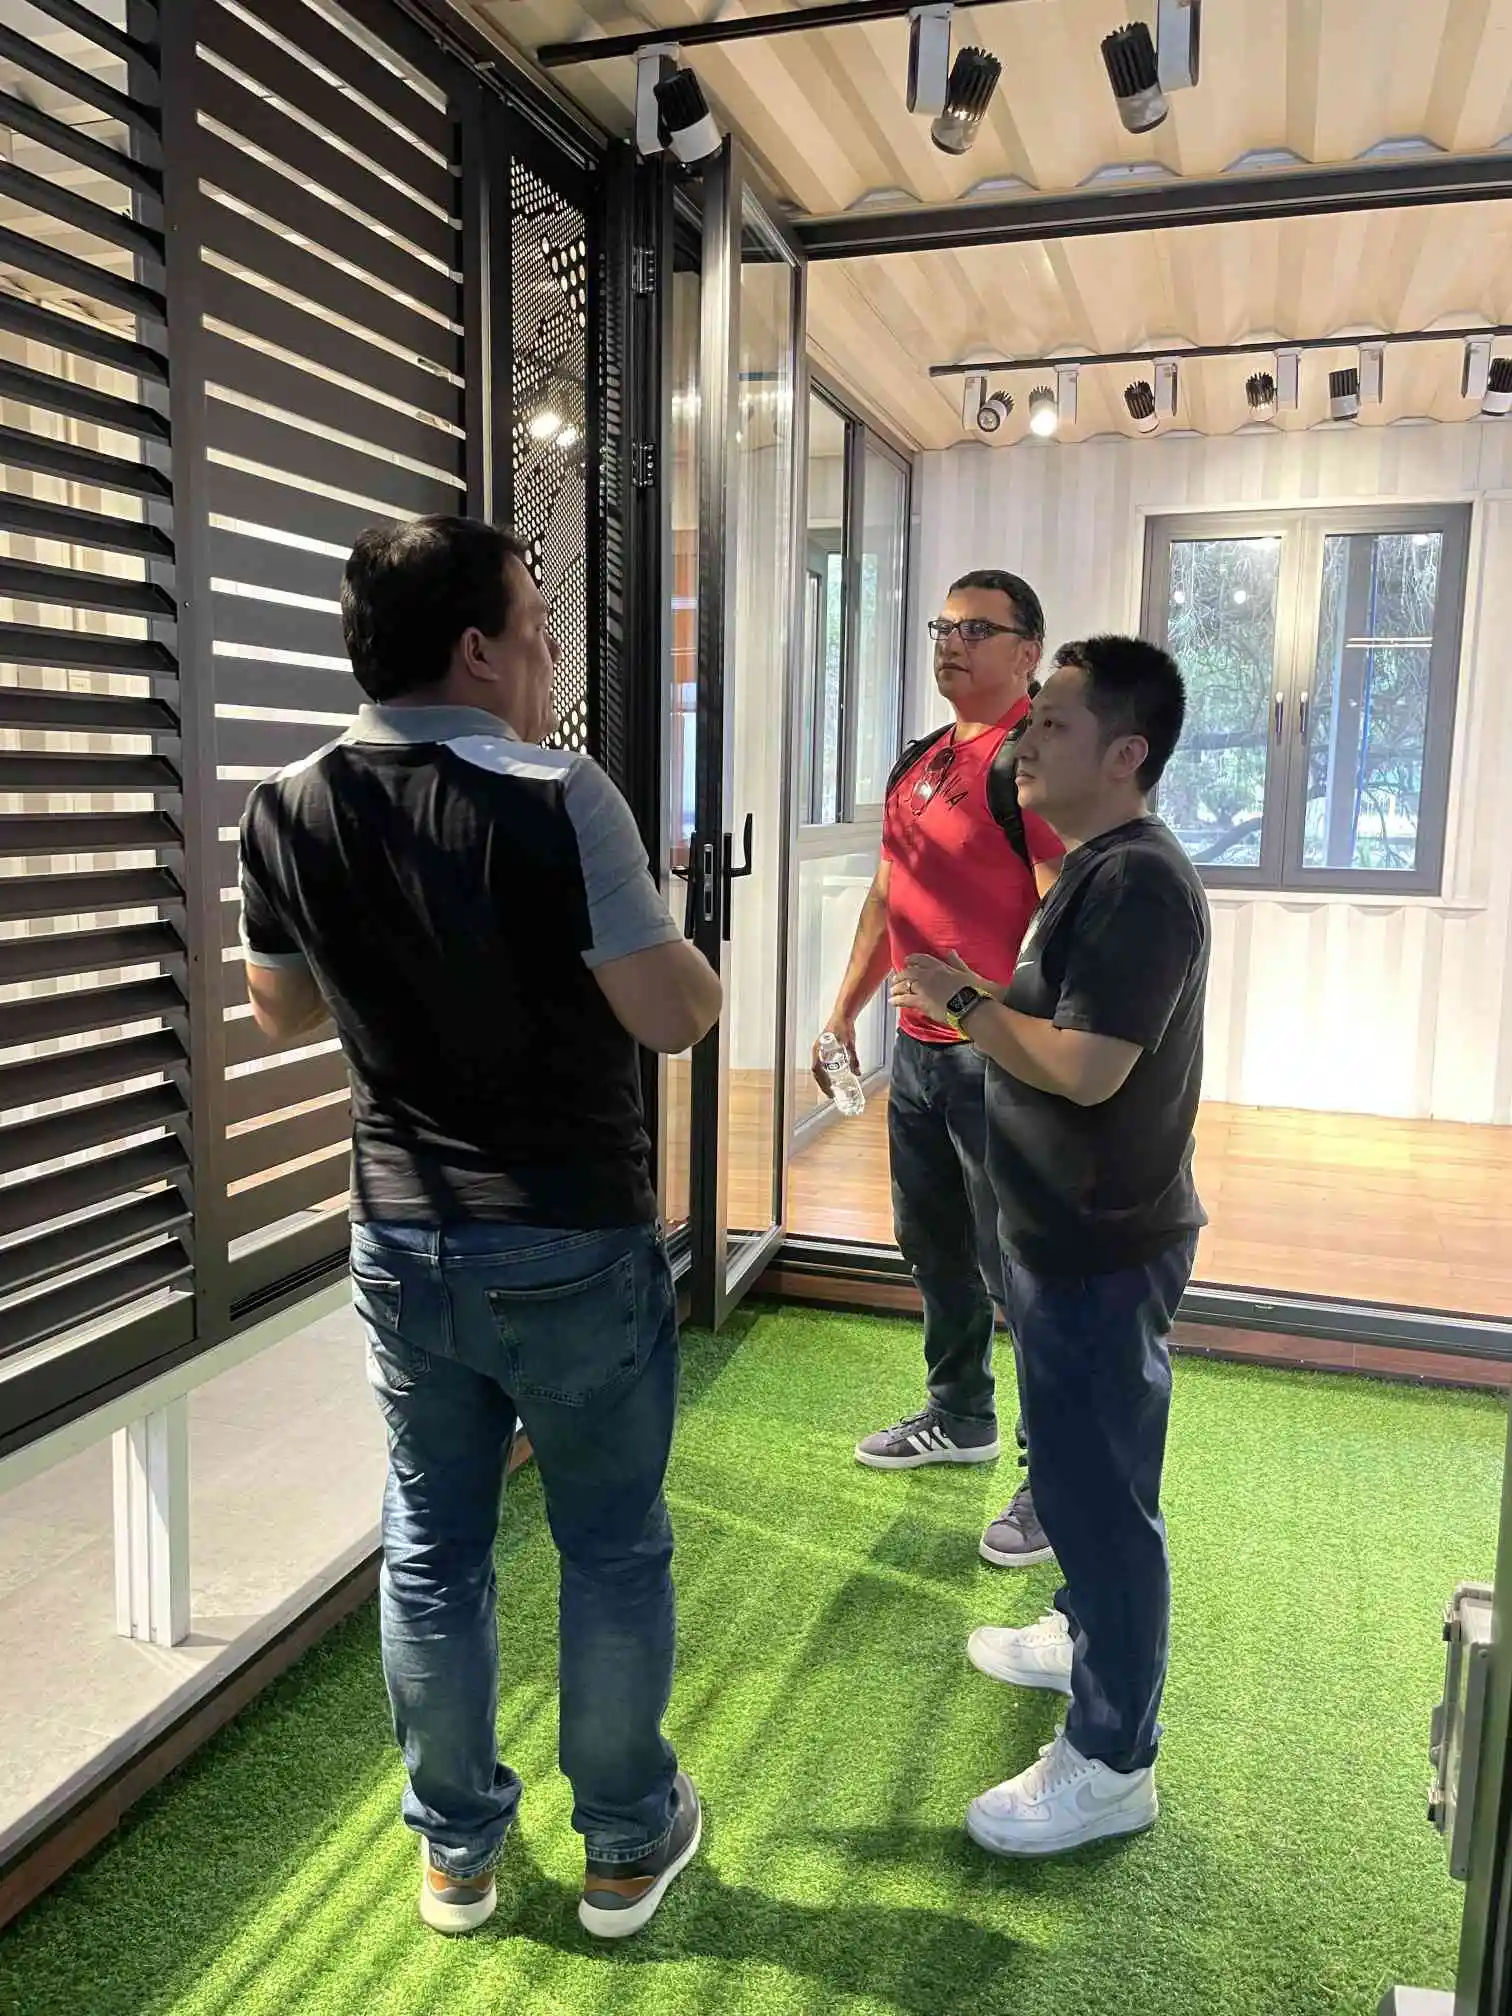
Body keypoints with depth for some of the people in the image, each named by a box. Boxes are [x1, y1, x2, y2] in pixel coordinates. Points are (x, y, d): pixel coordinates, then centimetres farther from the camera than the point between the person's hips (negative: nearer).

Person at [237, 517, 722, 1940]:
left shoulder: (285, 812, -2)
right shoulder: (556, 798, -19)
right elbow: (675, 1015, -18)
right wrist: (668, 938, 3)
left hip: (399, 1244, 5)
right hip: (575, 1246, -4)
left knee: (429, 1549, 18)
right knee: (612, 1549, 14)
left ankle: (456, 1853, 35)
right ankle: (626, 1844, 33)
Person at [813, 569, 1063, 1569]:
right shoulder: (919, 763, 15)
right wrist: (843, 1013, 20)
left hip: (999, 1055, -9)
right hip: (917, 1047, 9)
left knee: (1018, 1267, -2)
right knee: (934, 1244, 20)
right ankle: (959, 1418, 39)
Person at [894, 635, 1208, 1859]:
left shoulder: (1139, 882, -23)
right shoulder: (1099, 868, 10)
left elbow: (1087, 1067, -29)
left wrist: (961, 1000, -16)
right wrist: (980, 1001, 2)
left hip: (1103, 1247, -10)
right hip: (1068, 1232, 10)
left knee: (1100, 1485, 2)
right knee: (1074, 1468, 25)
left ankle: (1112, 1764, 17)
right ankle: (1088, 1637, 45)